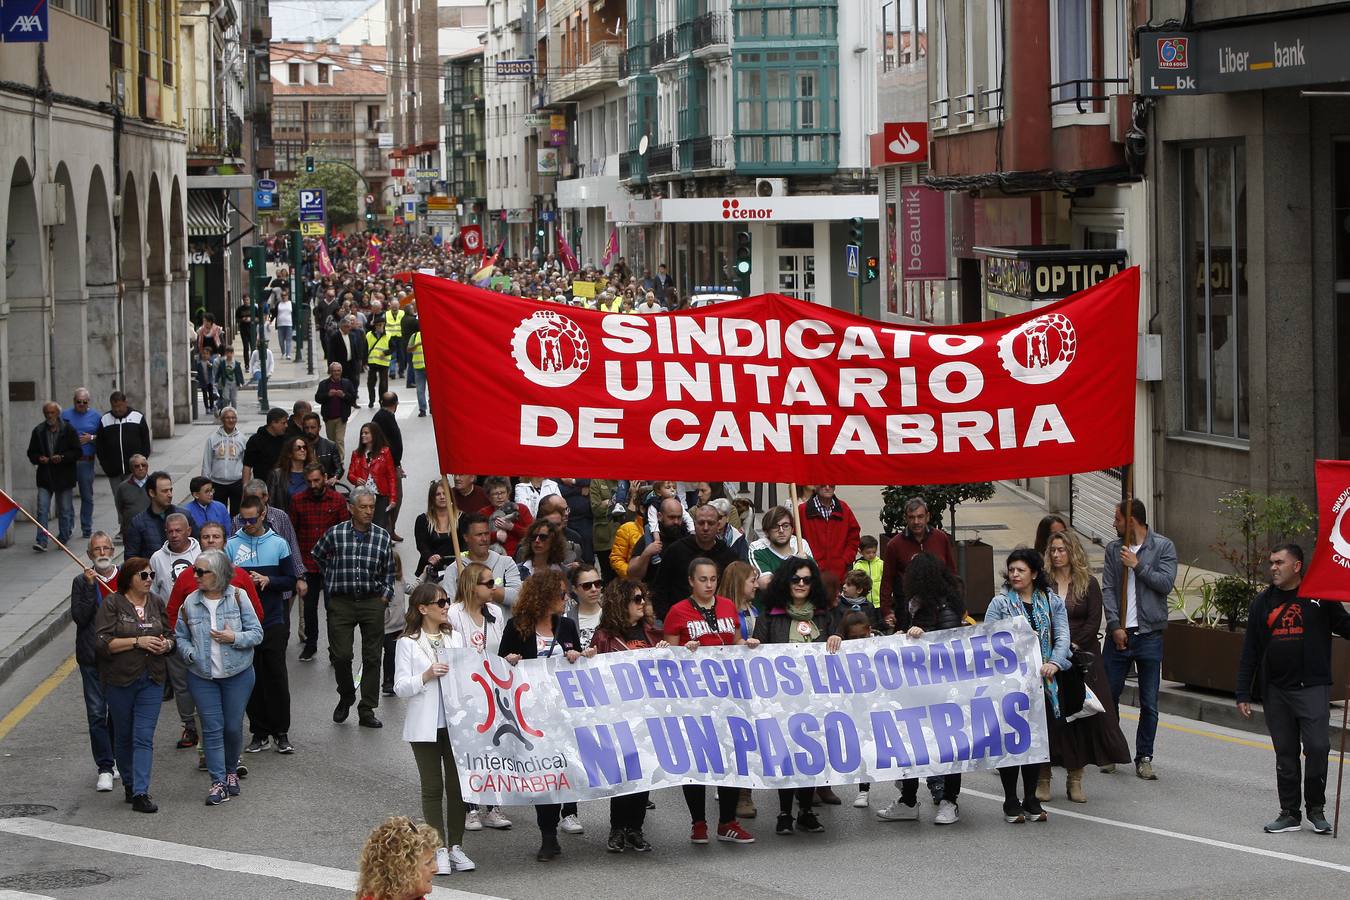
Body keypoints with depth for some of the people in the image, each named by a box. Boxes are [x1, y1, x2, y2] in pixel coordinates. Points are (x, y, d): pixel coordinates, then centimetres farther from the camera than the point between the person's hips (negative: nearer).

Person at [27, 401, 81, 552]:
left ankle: (63, 538, 23)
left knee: (65, 511, 9)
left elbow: (78, 452, -4)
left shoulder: (69, 430, -3)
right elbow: (31, 453, 12)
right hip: (45, 477, 2)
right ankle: (41, 541, -10)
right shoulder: (38, 431, 5)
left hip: (64, 477, -1)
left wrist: (62, 458, -18)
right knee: (42, 510, -8)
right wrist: (39, 459, -9)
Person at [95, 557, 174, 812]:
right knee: (123, 736, 9)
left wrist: (165, 644, -6)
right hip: (120, 680, -2)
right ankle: (130, 784, 26)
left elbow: (170, 636, 17)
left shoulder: (156, 604, 9)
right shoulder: (112, 604, -6)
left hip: (151, 680, 2)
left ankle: (140, 793, -12)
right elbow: (103, 643, -13)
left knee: (144, 737, -7)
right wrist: (138, 641, -19)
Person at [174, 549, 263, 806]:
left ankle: (231, 771, 30)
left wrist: (234, 638, -21)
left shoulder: (238, 597, -7)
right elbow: (180, 636, 8)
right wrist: (191, 654, -11)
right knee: (212, 728, -3)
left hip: (238, 675, -1)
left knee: (233, 727, 6)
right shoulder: (190, 603, -1)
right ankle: (218, 782, 1)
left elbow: (256, 633, -4)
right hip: (202, 677, 1)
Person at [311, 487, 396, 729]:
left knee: (372, 657, 2)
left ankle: (367, 710, 9)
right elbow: (318, 556, 18)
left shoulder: (382, 537, 3)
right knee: (340, 655, -3)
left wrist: (385, 596, 5)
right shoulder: (335, 534, -1)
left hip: (373, 602, 1)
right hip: (341, 602, -1)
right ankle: (346, 697, 23)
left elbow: (389, 571, 13)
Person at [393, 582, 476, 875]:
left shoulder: (456, 638, 12)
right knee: (433, 787, 1)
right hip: (425, 726, -4)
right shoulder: (407, 643, -2)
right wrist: (427, 675, -19)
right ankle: (439, 849, 6)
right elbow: (400, 687, -7)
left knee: (457, 785, 4)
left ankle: (455, 847, 12)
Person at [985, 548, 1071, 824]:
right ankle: (1011, 802, 8)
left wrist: (1055, 662, -18)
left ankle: (1031, 799, 18)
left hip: (1040, 682, 3)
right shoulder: (1001, 603, 0)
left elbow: (1062, 636, -1)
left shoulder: (1052, 602, 7)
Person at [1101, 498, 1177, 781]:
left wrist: (1138, 565, -12)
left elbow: (1166, 583, -11)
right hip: (1119, 633, 3)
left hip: (1149, 634, -3)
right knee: (1109, 695, 4)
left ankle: (1144, 758, 9)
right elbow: (1107, 589, 2)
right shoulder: (1114, 549, 8)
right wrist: (1115, 625, -8)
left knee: (1149, 704, 1)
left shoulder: (1163, 547, 0)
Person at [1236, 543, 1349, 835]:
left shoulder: (1320, 597, 0)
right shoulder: (1263, 602, 11)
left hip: (1313, 688, -4)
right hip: (1276, 691, 4)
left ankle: (1316, 809, 6)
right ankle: (1289, 813, 15)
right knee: (1285, 754, 7)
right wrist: (1243, 694, 9)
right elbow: (1250, 651, 12)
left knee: (1317, 746, -12)